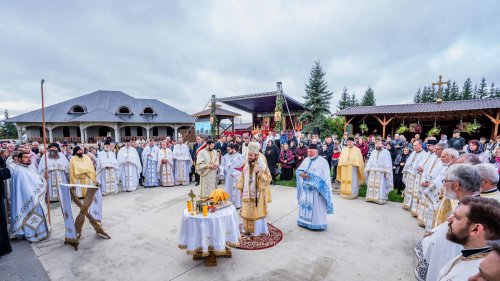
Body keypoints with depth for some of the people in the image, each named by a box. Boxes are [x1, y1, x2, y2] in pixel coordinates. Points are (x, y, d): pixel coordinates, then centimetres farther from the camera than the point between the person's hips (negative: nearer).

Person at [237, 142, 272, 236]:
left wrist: (259, 172, -31)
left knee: (257, 211, 7)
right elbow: (243, 177, 11)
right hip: (247, 193, 5)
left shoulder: (262, 165, -16)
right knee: (247, 211, 14)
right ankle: (247, 229, 30)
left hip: (258, 193, -5)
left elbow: (268, 179, -18)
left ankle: (257, 230, 23)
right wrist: (241, 188, 9)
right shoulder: (247, 164, -1)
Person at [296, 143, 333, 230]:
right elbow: (298, 170, 9)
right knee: (305, 203, 11)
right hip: (305, 188, 6)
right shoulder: (306, 160, 9)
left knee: (315, 206, 1)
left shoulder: (322, 161, -9)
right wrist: (302, 174, -13)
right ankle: (305, 221, 24)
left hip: (315, 189, -6)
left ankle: (316, 223, 13)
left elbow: (325, 176, -13)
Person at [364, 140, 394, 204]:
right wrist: (367, 170, 6)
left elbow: (388, 163, -3)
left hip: (381, 172, -4)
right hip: (372, 172, 4)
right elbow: (369, 162, 15)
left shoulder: (386, 152, 3)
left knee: (381, 186, -4)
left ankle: (380, 199, 1)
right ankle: (371, 198, 11)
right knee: (372, 185, 4)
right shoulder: (373, 152, 17)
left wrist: (386, 172, -13)